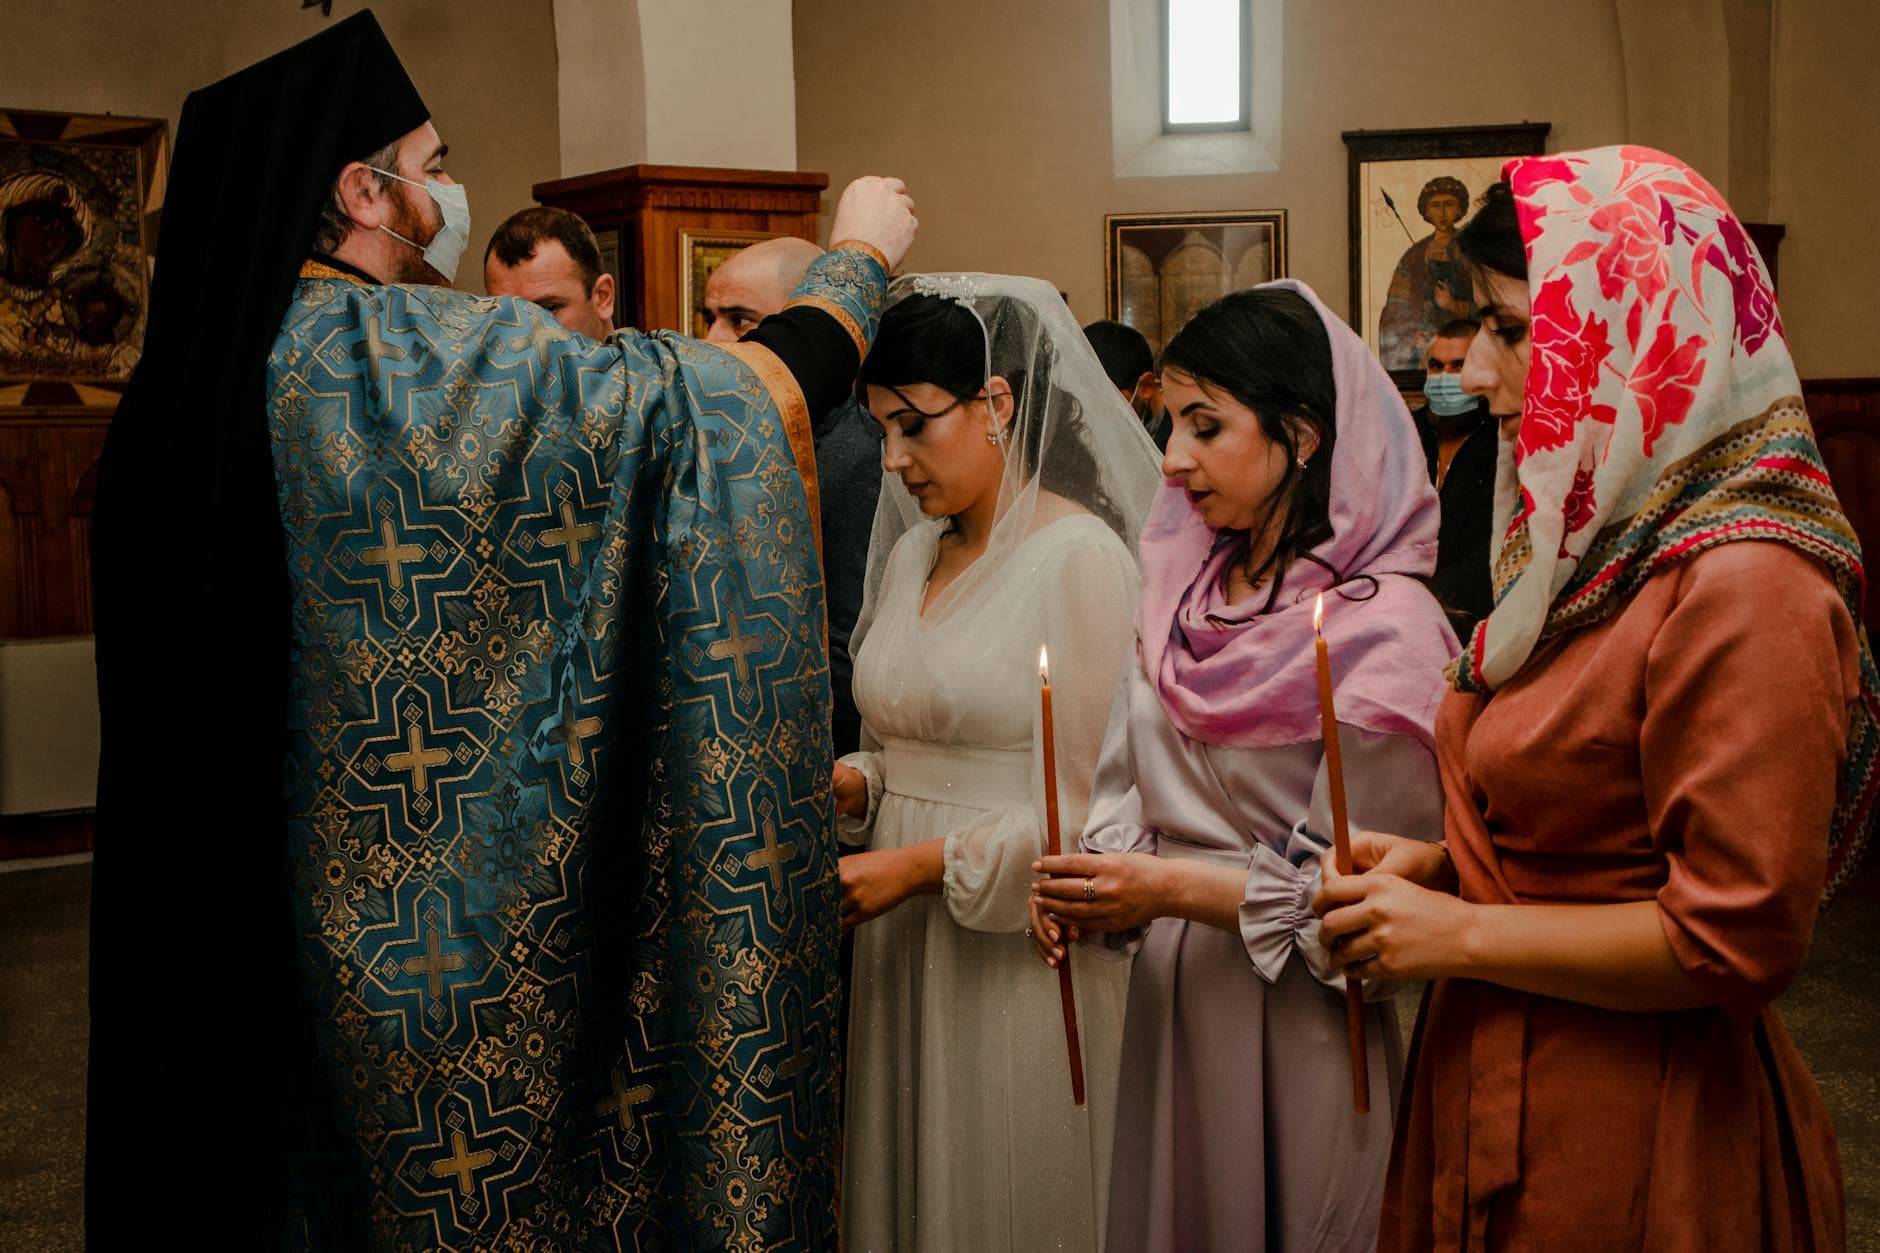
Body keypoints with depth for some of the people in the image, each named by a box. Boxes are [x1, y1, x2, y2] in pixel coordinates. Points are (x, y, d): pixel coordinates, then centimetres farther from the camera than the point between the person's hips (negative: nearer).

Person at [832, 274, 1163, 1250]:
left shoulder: (1082, 554, -12)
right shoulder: (910, 554, 10)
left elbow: (1088, 811, -14)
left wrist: (923, 864, -16)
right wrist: (849, 784, -1)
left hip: (1017, 953, -6)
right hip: (902, 947, 7)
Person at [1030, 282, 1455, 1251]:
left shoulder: (1384, 629, -16)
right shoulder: (1186, 594, 5)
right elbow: (1131, 790, 9)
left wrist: (1177, 888, -21)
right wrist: (1095, 893, -10)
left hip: (1293, 1023, -6)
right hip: (1168, 996, 6)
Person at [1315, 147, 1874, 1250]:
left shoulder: (1743, 585, -22)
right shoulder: (1607, 541, 7)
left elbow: (1737, 937, -23)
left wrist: (1459, 933, -17)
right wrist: (1444, 865, 2)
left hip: (1633, 1134, -8)